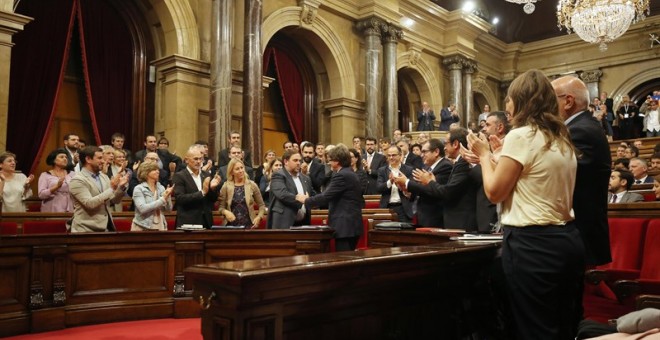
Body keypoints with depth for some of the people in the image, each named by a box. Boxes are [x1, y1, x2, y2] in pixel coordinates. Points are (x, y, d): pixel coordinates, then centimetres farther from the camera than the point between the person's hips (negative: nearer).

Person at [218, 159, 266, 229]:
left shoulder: (252, 185, 2)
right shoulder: (226, 187, 2)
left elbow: (261, 205, 6)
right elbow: (221, 207, 6)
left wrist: (259, 217, -10)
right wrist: (226, 212, -14)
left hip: (249, 225, 0)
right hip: (231, 225, 0)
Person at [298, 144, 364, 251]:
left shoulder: (341, 176, -15)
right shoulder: (350, 174, 16)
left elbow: (326, 196, -18)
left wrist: (306, 200, -5)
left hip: (345, 225, -10)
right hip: (351, 224, 10)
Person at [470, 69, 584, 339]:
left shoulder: (521, 135, -13)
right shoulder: (562, 139, 13)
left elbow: (494, 192, -11)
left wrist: (484, 155, 3)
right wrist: (497, 157, 22)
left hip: (532, 244, -9)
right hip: (567, 239, 9)